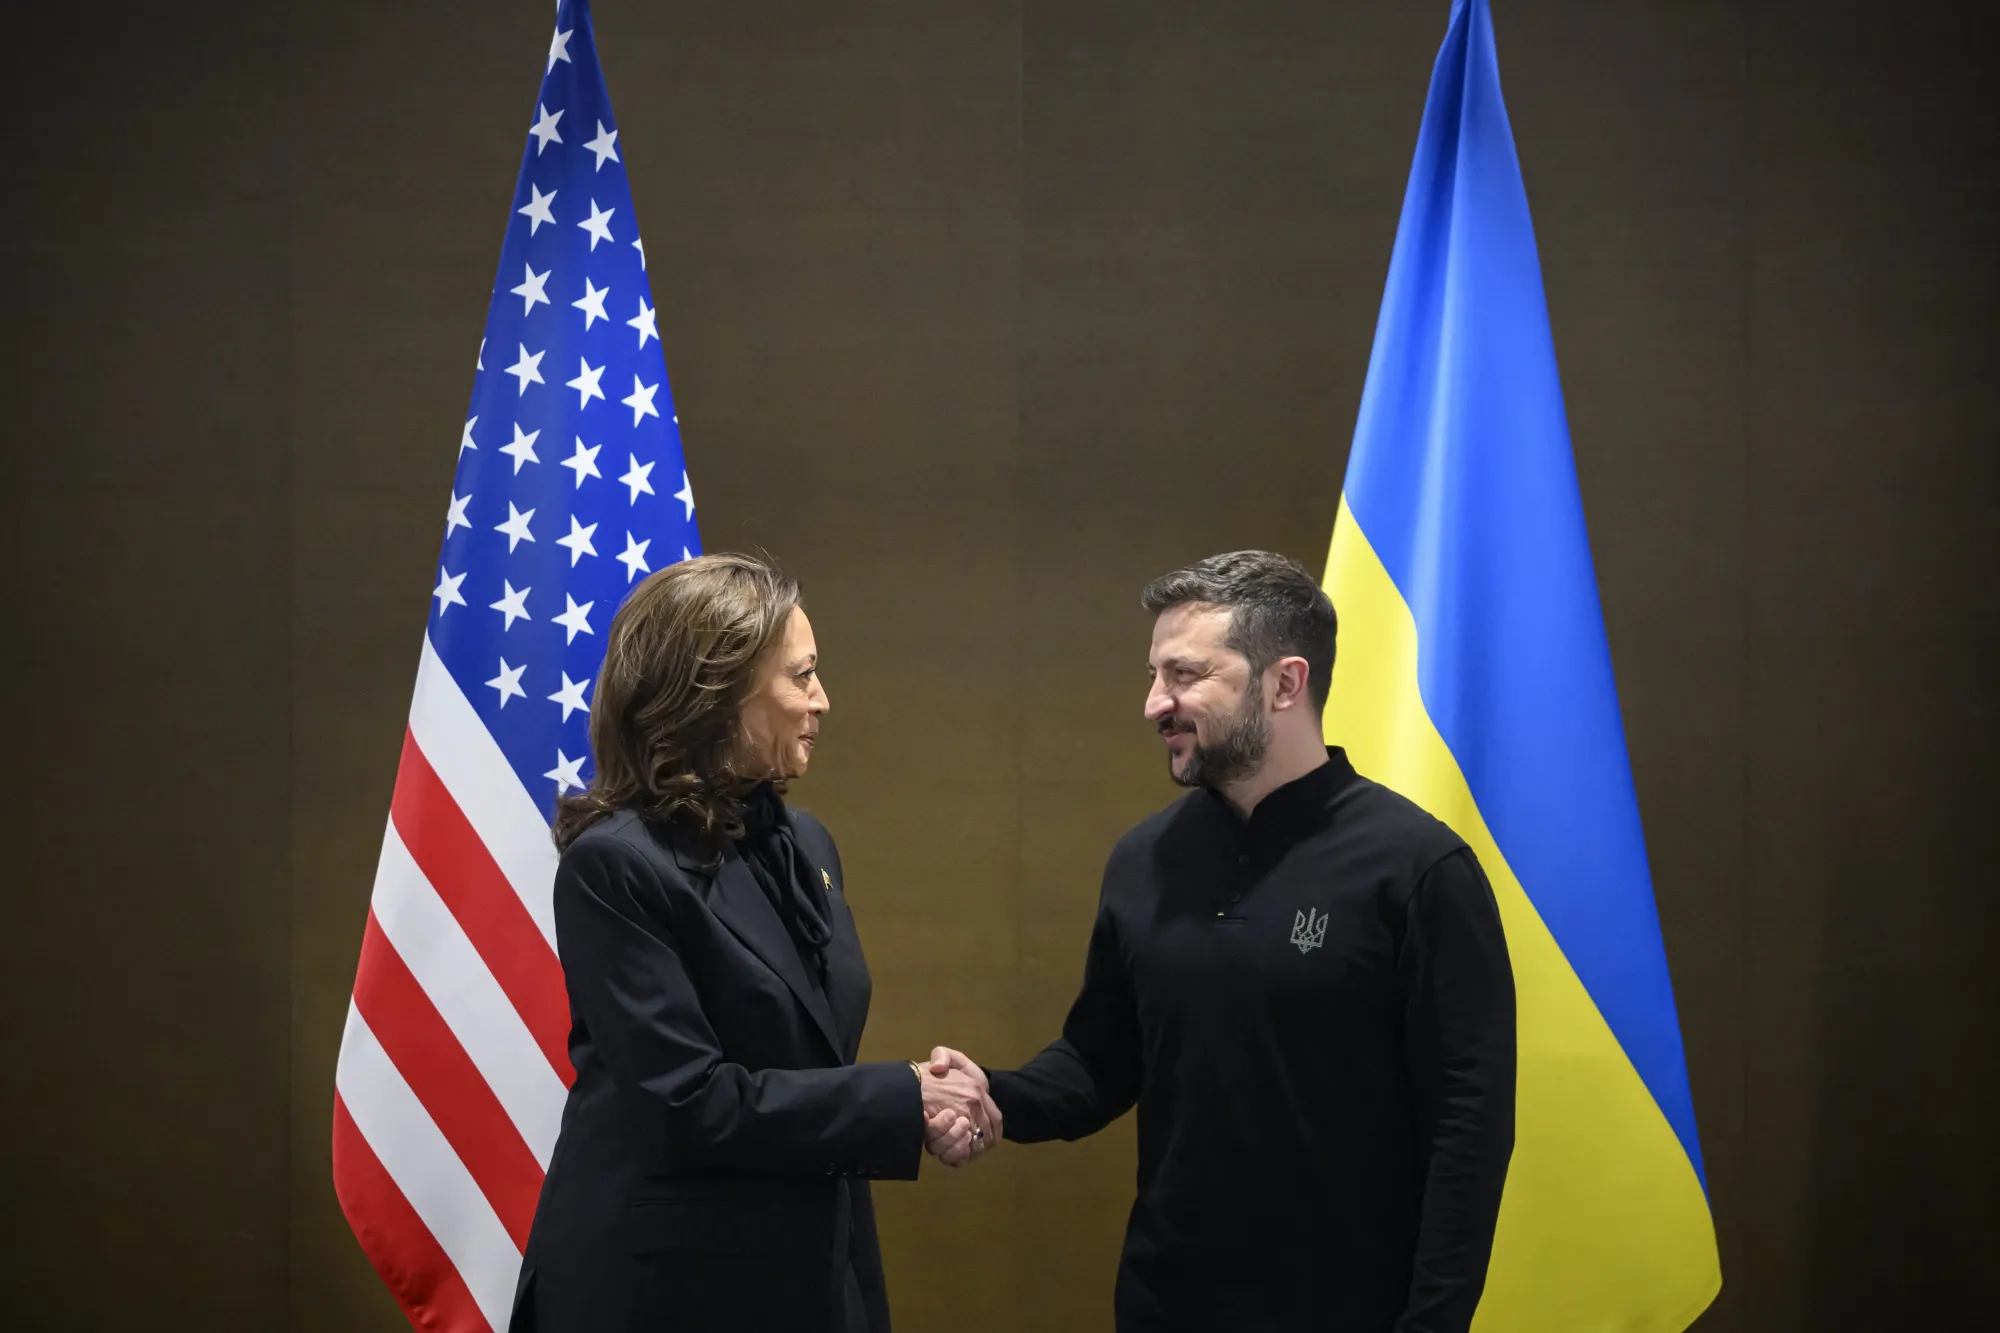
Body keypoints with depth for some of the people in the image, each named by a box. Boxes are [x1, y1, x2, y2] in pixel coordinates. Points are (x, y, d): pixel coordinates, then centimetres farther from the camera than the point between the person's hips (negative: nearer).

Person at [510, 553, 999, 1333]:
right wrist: (903, 1105, -18)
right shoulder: (617, 864, -15)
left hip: (808, 1267, 7)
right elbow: (687, 1101, -21)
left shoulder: (804, 844, 9)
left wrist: (919, 1092, -3)